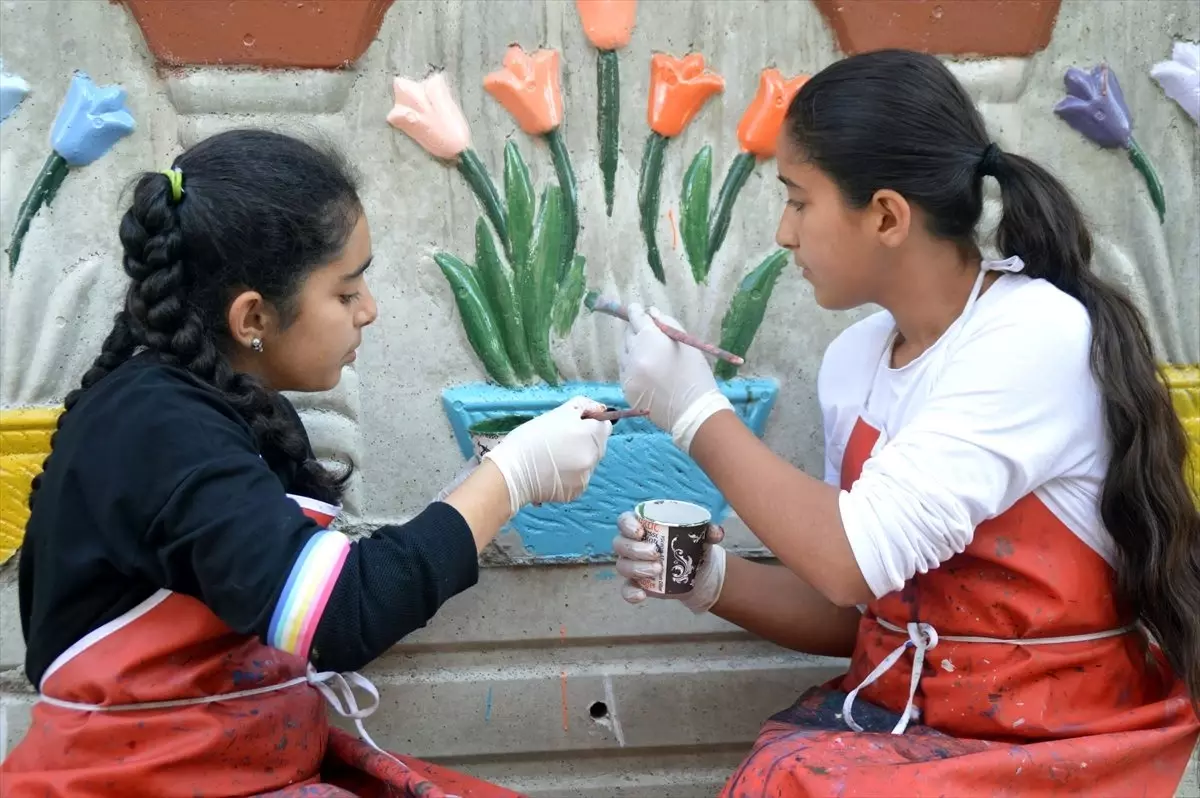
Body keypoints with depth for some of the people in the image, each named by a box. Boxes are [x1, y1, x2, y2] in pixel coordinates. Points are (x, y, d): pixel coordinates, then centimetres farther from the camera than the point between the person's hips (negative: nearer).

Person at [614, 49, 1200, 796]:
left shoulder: (1035, 338, -16)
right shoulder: (852, 361, 4)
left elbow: (858, 557, -24)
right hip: (897, 720, 6)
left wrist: (700, 414, -13)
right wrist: (713, 577, -6)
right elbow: (858, 602, 10)